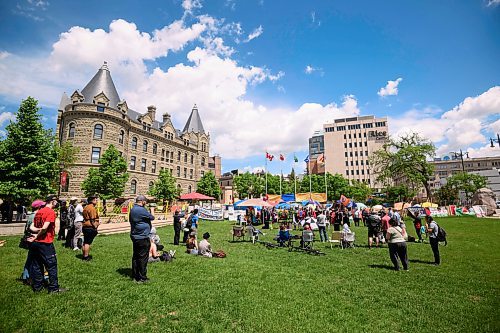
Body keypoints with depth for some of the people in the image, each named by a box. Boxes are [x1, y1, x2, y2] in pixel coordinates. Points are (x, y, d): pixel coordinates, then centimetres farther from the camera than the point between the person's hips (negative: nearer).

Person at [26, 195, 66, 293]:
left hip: (36, 243, 8)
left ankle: (37, 286, 25)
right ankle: (54, 288, 8)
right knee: (52, 265, 2)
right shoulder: (51, 212, -14)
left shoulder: (38, 212, 11)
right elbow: (44, 228, -22)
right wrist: (36, 237, -8)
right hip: (46, 243, -8)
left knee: (37, 265, 15)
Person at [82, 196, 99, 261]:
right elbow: (93, 219, -20)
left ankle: (84, 256, 26)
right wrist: (95, 226, -13)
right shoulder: (92, 208, -16)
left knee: (85, 242, 17)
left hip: (85, 227, 10)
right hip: (90, 227, -10)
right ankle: (86, 257, 1)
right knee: (88, 243, -5)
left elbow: (85, 218, 18)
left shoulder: (86, 207, 16)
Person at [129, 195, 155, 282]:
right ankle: (142, 278, 8)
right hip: (142, 237, -10)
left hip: (134, 236, 10)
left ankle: (135, 275, 27)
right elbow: (152, 217, -11)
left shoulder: (132, 210, 10)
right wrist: (150, 214, 10)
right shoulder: (141, 210, -21)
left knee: (135, 256, 17)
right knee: (143, 258, 0)